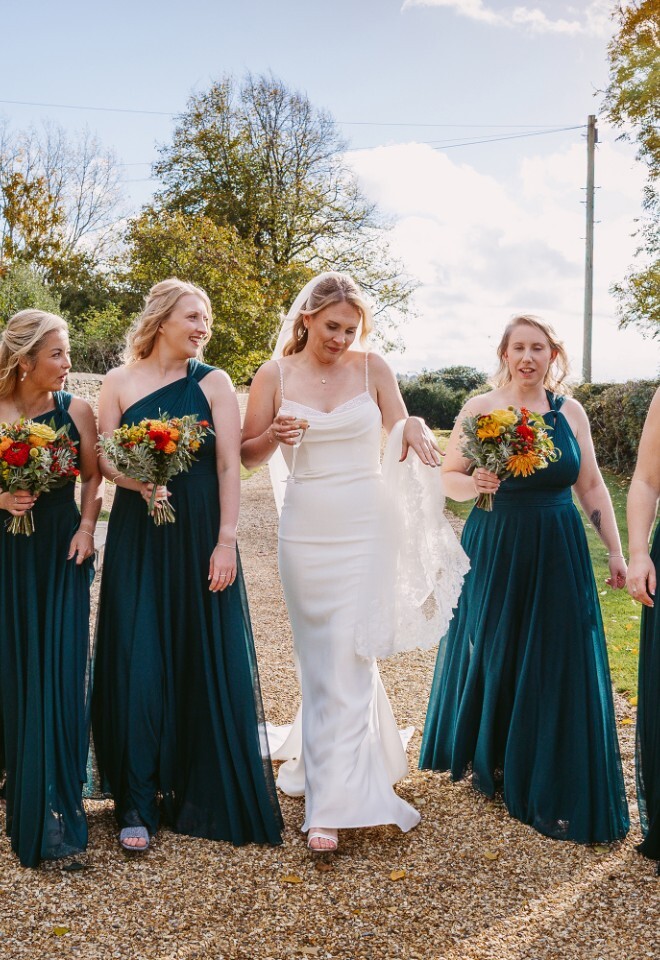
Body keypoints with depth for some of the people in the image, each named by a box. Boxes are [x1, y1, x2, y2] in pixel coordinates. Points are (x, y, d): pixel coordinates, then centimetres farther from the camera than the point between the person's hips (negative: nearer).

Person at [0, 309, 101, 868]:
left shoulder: (75, 410, -1)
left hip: (61, 553, 0)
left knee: (60, 671, -3)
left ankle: (54, 811, 7)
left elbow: (94, 476, 7)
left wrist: (86, 528, -7)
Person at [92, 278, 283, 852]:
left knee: (206, 659, 5)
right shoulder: (119, 382, 3)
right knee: (138, 660, 0)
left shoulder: (213, 383, 2)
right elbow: (105, 460, 3)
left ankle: (206, 796, 23)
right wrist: (139, 481, -19)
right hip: (138, 537, 0)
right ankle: (138, 803, 12)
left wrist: (226, 541, -10)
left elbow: (229, 465, -3)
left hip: (200, 536, 0)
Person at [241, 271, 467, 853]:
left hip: (366, 531, -1)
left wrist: (415, 430, -13)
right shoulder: (274, 376, 3)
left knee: (348, 661, -5)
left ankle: (333, 803, 2)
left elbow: (401, 438, 10)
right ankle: (345, 774, 29)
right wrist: (274, 435, -14)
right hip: (306, 535, 1)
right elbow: (249, 455, 8)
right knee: (320, 660, 7)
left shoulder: (372, 368, 3)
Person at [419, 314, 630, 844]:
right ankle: (490, 761, 32)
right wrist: (474, 485, -21)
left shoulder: (570, 410, 3)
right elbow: (447, 478, 0)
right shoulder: (480, 408, -3)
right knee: (493, 655, 9)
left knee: (557, 666, 2)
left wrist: (616, 551, 6)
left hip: (558, 553, 2)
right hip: (494, 551, -1)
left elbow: (592, 486, 8)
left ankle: (553, 791, 15)